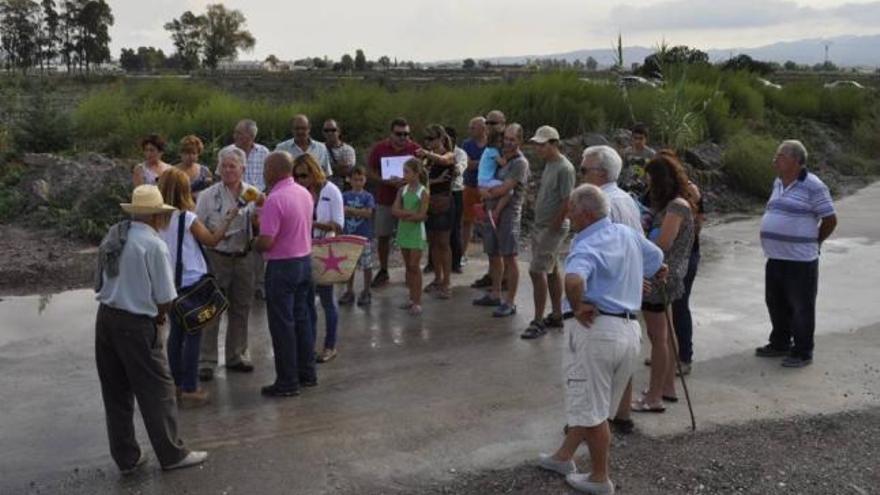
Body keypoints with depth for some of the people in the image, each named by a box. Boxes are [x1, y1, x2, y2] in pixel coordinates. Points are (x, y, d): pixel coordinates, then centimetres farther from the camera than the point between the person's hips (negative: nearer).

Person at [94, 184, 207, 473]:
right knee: (157, 390, 6)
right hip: (136, 325, -7)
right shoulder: (154, 245, -14)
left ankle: (125, 458, 27)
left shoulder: (112, 237, 6)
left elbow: (99, 284, 10)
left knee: (115, 392, 15)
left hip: (105, 318, 7)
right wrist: (157, 316, 9)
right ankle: (172, 454, 17)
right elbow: (165, 299, -13)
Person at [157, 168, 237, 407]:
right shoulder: (187, 218, -16)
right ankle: (189, 389, 3)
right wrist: (228, 219, 4)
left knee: (176, 333, 16)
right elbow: (211, 240, -7)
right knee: (193, 335, 1)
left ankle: (177, 383, 24)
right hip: (192, 281, -6)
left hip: (170, 283, 6)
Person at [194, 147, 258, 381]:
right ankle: (206, 362, 7)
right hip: (217, 258, -3)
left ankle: (236, 356, 27)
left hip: (245, 257, 3)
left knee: (240, 309, 13)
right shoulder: (208, 196, -4)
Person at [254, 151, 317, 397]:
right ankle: (307, 373, 25)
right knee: (302, 318, 16)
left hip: (282, 265, -8)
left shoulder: (275, 200, -21)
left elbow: (266, 242, -24)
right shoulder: (305, 193, 5)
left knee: (282, 324, 1)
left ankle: (287, 382, 7)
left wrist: (254, 244, -2)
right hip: (305, 259, 8)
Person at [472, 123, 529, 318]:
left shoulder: (520, 163, -11)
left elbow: (504, 189, -16)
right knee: (494, 255, 15)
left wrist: (487, 192, -1)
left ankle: (509, 302, 1)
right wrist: (487, 192, -2)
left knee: (509, 258, -4)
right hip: (492, 212, 8)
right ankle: (495, 294, 28)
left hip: (508, 214, -8)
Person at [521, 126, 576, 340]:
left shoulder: (564, 168, -17)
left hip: (553, 228, -9)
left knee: (537, 271, -10)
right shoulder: (549, 164, 11)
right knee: (551, 270, 15)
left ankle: (538, 322, -3)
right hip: (541, 226, 9)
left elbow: (567, 202, -20)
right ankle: (556, 315, 26)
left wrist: (554, 227, -17)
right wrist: (539, 226, 12)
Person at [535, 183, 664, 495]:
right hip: (630, 328, 9)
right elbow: (658, 264, 24)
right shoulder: (629, 235, 8)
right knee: (595, 402, 20)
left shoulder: (587, 247, -18)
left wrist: (578, 307, -21)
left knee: (591, 407, 7)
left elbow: (573, 281, -38)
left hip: (596, 329, -9)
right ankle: (564, 456, 35)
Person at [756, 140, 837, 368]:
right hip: (775, 258, 8)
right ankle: (780, 343, 34)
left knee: (801, 308, 3)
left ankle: (802, 353, 15)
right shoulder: (778, 183, 11)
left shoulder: (813, 186, -14)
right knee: (776, 304, 18)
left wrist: (813, 242, 2)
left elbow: (830, 220, -10)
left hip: (800, 261, -8)